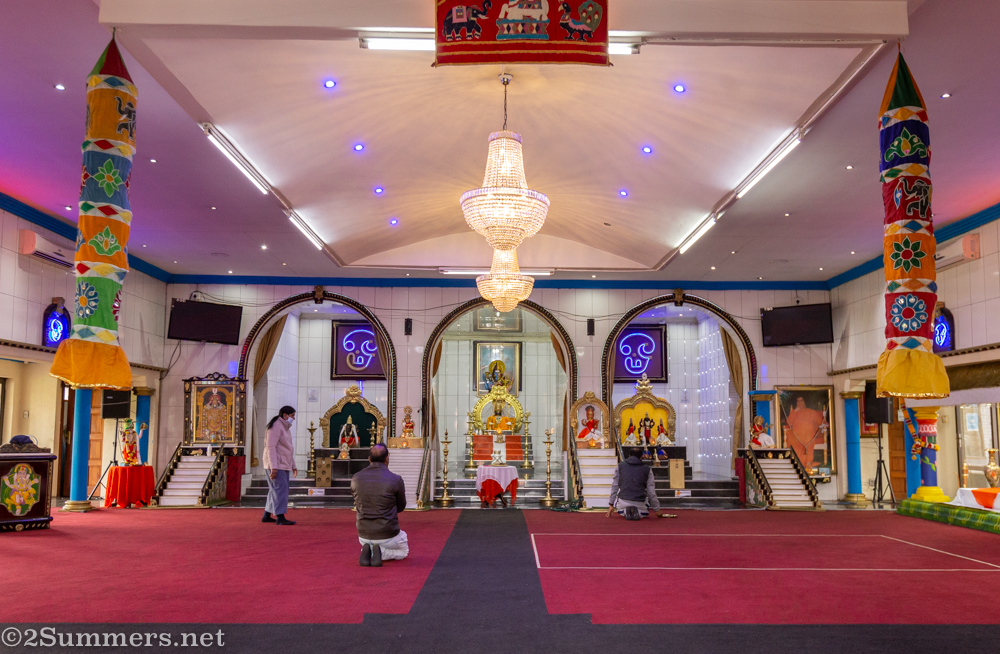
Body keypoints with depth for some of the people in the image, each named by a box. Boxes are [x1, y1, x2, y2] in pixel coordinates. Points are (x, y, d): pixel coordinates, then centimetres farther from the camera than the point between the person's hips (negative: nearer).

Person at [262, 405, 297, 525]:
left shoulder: (286, 428, 18)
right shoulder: (276, 426, -14)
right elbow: (271, 447, -20)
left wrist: (293, 466, 19)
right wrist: (273, 467, -26)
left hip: (283, 465, 10)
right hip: (275, 465, -10)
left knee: (275, 490, 12)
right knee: (280, 489, -14)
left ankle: (267, 516, 18)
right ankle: (280, 518, -17)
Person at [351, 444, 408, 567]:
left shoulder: (356, 479, -8)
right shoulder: (395, 480, -17)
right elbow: (400, 507, 0)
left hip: (364, 535, 3)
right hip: (388, 536, -3)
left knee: (368, 545, 39)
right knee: (403, 551, 30)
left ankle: (367, 551, 2)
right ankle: (380, 552, -3)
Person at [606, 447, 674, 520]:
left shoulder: (620, 466, 6)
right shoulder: (647, 470, 4)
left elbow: (614, 486, 8)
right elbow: (651, 492, 3)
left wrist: (611, 504, 15)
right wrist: (657, 510, 12)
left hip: (623, 502, 0)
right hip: (640, 504, 0)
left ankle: (625, 512, 4)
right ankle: (639, 513, -1)